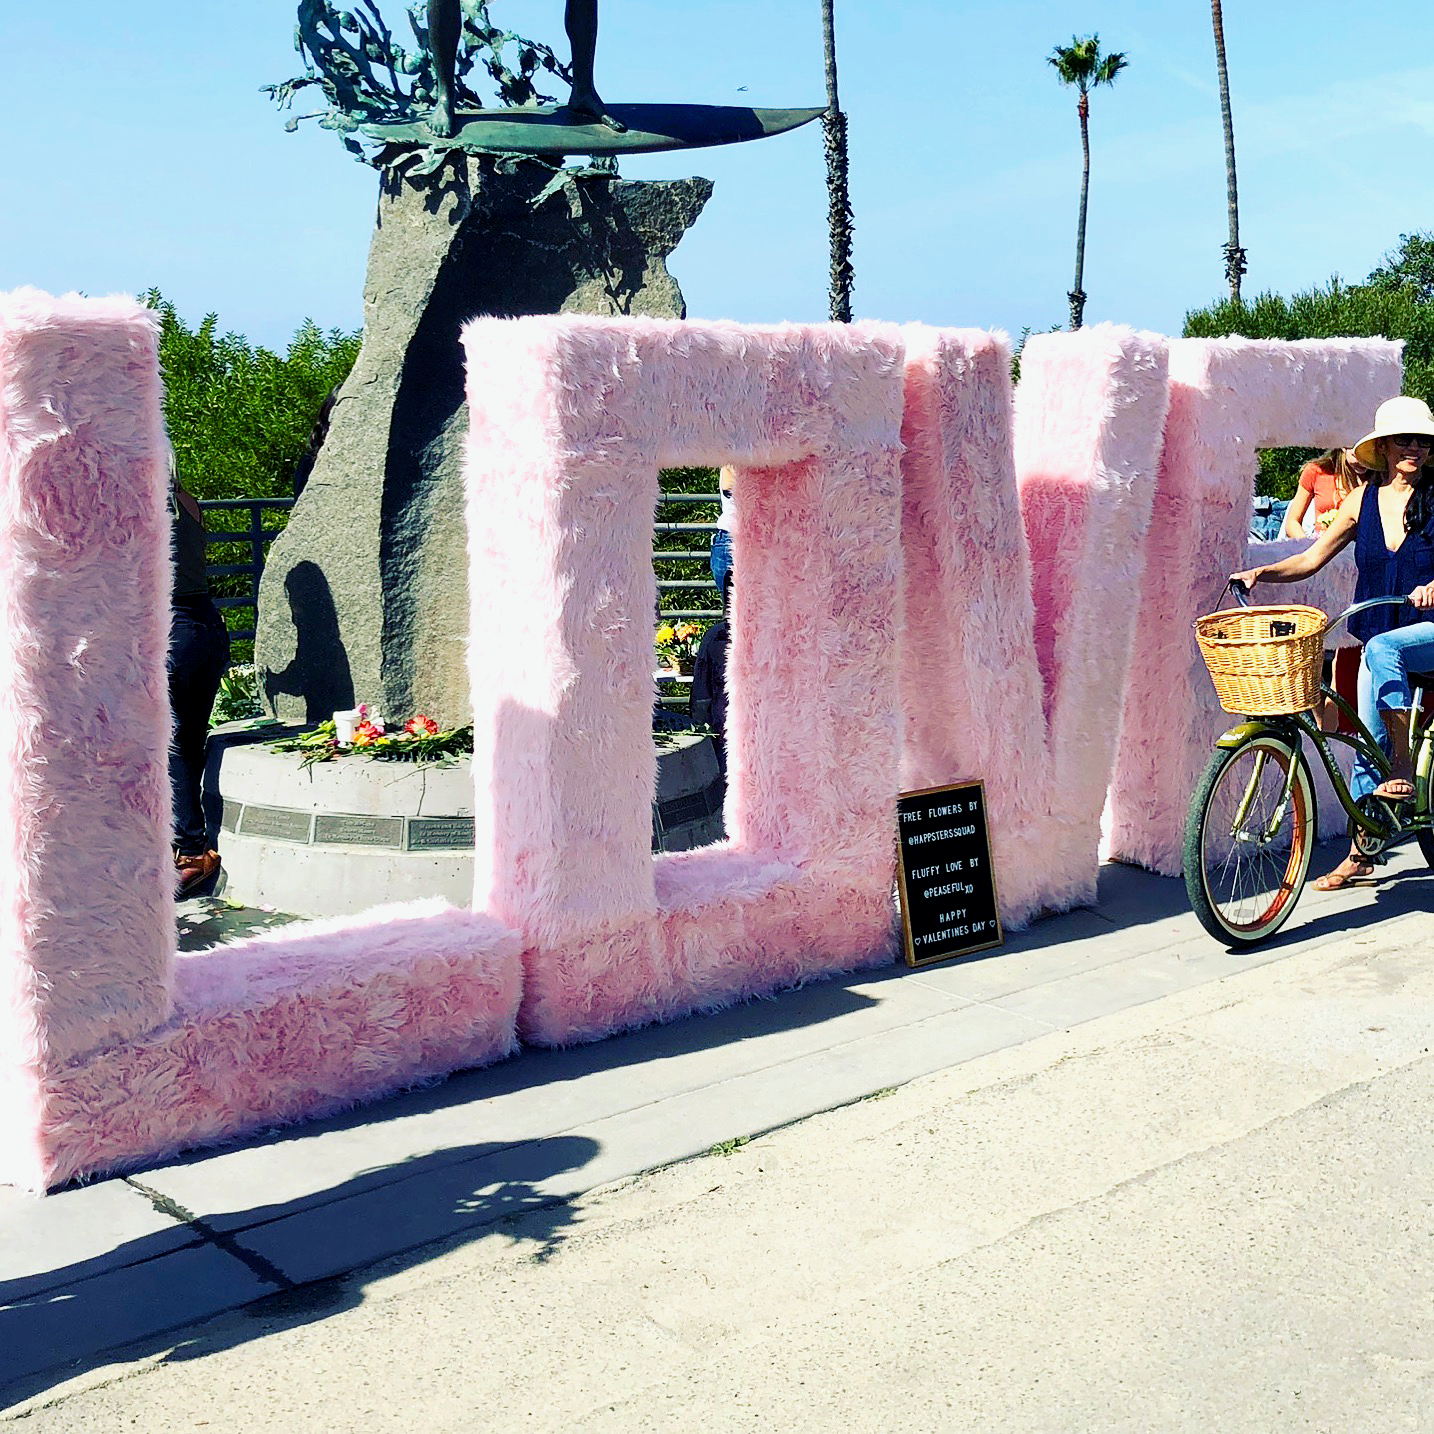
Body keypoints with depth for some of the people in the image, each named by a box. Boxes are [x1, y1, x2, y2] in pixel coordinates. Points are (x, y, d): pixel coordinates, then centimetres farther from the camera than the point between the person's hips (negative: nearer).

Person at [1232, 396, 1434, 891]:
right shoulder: (1363, 500, 5)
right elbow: (1311, 559, 6)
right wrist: (1261, 573, -10)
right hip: (1377, 640, 4)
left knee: (1382, 648, -36)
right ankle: (1360, 854, 16)